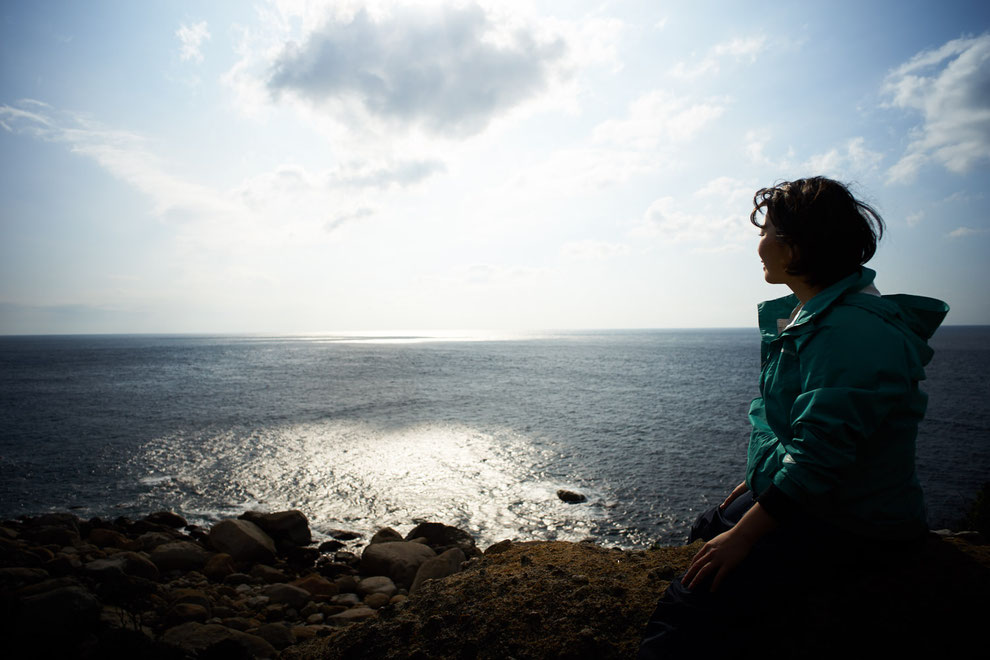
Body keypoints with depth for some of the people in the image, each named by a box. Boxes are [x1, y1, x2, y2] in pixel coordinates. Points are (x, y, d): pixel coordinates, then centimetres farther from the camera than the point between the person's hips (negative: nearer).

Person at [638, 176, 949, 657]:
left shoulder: (853, 332, -24)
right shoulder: (810, 316, 11)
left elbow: (820, 456, -27)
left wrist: (742, 536, -22)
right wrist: (758, 481, 17)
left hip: (844, 529, -11)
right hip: (787, 495, 11)